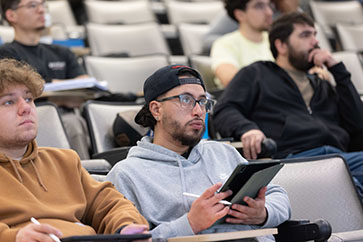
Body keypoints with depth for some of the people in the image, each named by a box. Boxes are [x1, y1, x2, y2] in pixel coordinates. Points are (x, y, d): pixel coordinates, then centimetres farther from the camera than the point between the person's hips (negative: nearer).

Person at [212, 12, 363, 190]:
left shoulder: (322, 86, 37)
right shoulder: (255, 74, 26)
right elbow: (223, 112, 11)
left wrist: (337, 69, 24)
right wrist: (247, 128, -14)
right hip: (292, 157, -5)